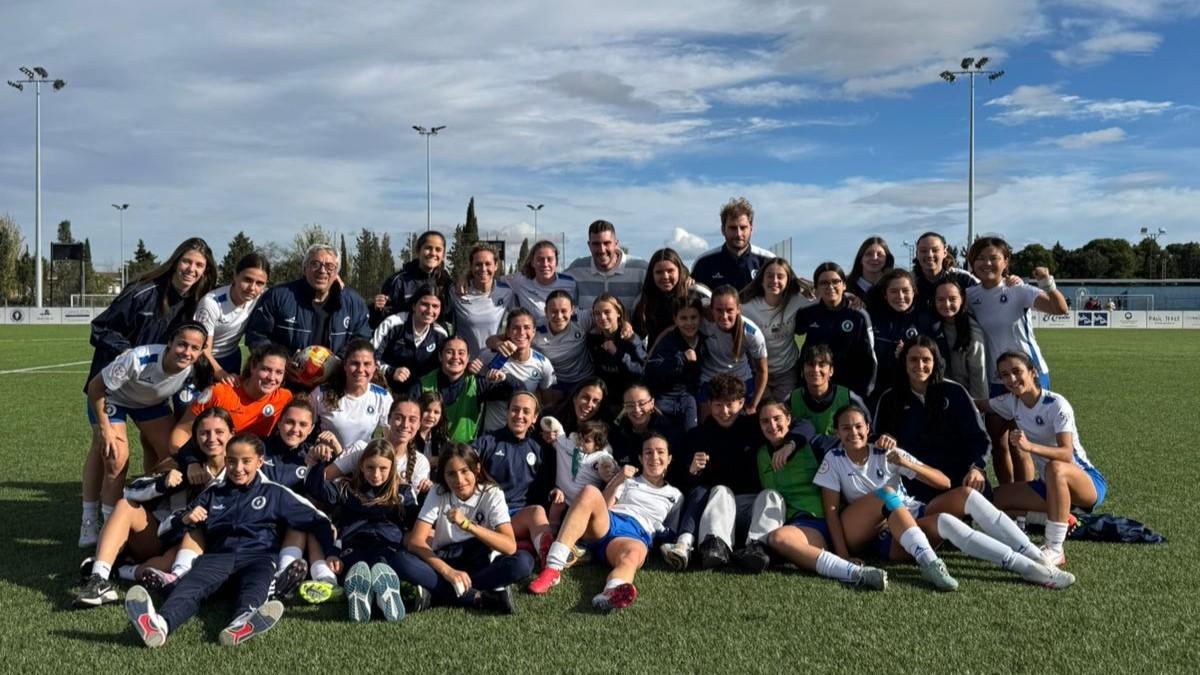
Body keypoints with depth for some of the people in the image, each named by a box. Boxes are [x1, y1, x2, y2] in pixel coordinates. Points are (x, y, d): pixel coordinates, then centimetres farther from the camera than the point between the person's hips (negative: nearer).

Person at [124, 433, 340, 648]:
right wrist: (186, 519, 3)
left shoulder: (274, 493, 19)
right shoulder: (213, 493, 26)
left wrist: (331, 552, 1)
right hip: (218, 555, 2)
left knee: (256, 583, -38)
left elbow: (316, 520, 15)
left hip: (258, 555, -1)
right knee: (191, 583, -33)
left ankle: (245, 620, -69)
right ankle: (161, 624, -63)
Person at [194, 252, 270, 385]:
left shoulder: (262, 297, -18)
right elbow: (204, 350, -25)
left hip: (232, 359, 4)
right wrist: (222, 374, -40)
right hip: (208, 362, -4)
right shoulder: (212, 303, -28)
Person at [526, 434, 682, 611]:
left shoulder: (675, 496, 28)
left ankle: (611, 594, -77)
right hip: (607, 523, 2)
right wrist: (617, 481, 2)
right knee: (590, 493, -33)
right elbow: (601, 507, 14)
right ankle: (552, 569, -41)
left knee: (632, 555, -41)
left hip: (636, 536, -2)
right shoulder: (627, 481, 30)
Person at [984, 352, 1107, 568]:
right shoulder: (1012, 402, 0)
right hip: (1048, 485, 7)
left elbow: (1067, 454, -32)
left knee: (1055, 468, -40)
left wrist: (1031, 446, -49)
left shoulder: (1056, 404, -20)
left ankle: (1055, 551, -34)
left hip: (1088, 483, -7)